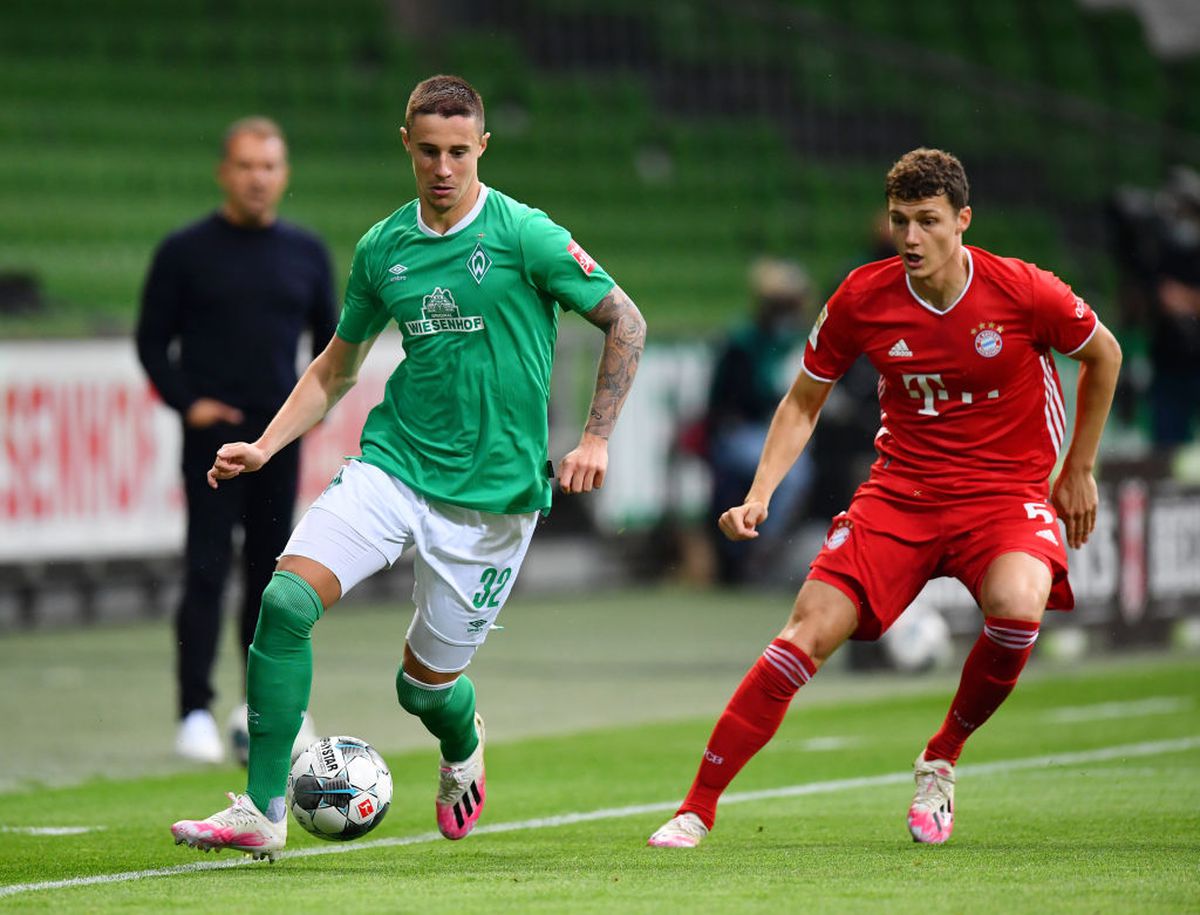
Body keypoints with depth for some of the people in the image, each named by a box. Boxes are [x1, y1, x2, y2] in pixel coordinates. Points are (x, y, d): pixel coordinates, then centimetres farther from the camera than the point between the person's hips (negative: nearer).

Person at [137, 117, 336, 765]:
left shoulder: (306, 253, 10)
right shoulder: (186, 252, 0)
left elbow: (330, 339, 18)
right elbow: (153, 341, 3)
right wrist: (185, 401, -12)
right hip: (213, 435, -4)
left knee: (270, 575, 7)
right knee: (207, 571, -11)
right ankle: (196, 712, -13)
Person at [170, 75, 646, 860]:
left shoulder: (525, 236, -8)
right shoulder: (382, 248, 6)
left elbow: (626, 322, -1)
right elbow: (337, 367, 18)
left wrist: (596, 438, -8)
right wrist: (264, 447, 6)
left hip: (492, 489, -3)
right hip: (392, 465, 3)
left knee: (427, 685, 4)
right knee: (285, 600, -20)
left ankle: (464, 749, 44)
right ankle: (262, 811, -12)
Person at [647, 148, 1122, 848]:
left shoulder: (1024, 291, -13)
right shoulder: (863, 298, -7)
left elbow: (1104, 355, 7)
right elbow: (803, 404, 7)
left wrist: (1079, 470, 11)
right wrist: (759, 495, -6)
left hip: (1008, 491, -2)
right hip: (901, 493, 2)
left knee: (1017, 605, -34)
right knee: (807, 634, -15)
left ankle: (941, 761, -6)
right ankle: (698, 810, -6)